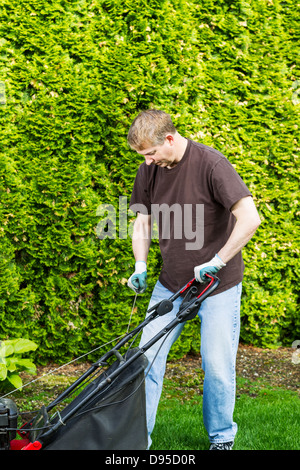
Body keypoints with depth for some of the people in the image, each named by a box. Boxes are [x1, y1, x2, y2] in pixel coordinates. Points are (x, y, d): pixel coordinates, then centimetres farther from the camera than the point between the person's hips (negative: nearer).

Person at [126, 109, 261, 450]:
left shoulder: (211, 164, -20)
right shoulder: (149, 170, -1)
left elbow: (249, 218, -26)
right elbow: (142, 220, 12)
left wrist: (218, 261, -22)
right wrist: (140, 266, -2)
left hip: (218, 285, -5)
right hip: (171, 284, 5)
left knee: (217, 367, 1)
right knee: (148, 358, 2)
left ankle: (221, 438, 23)